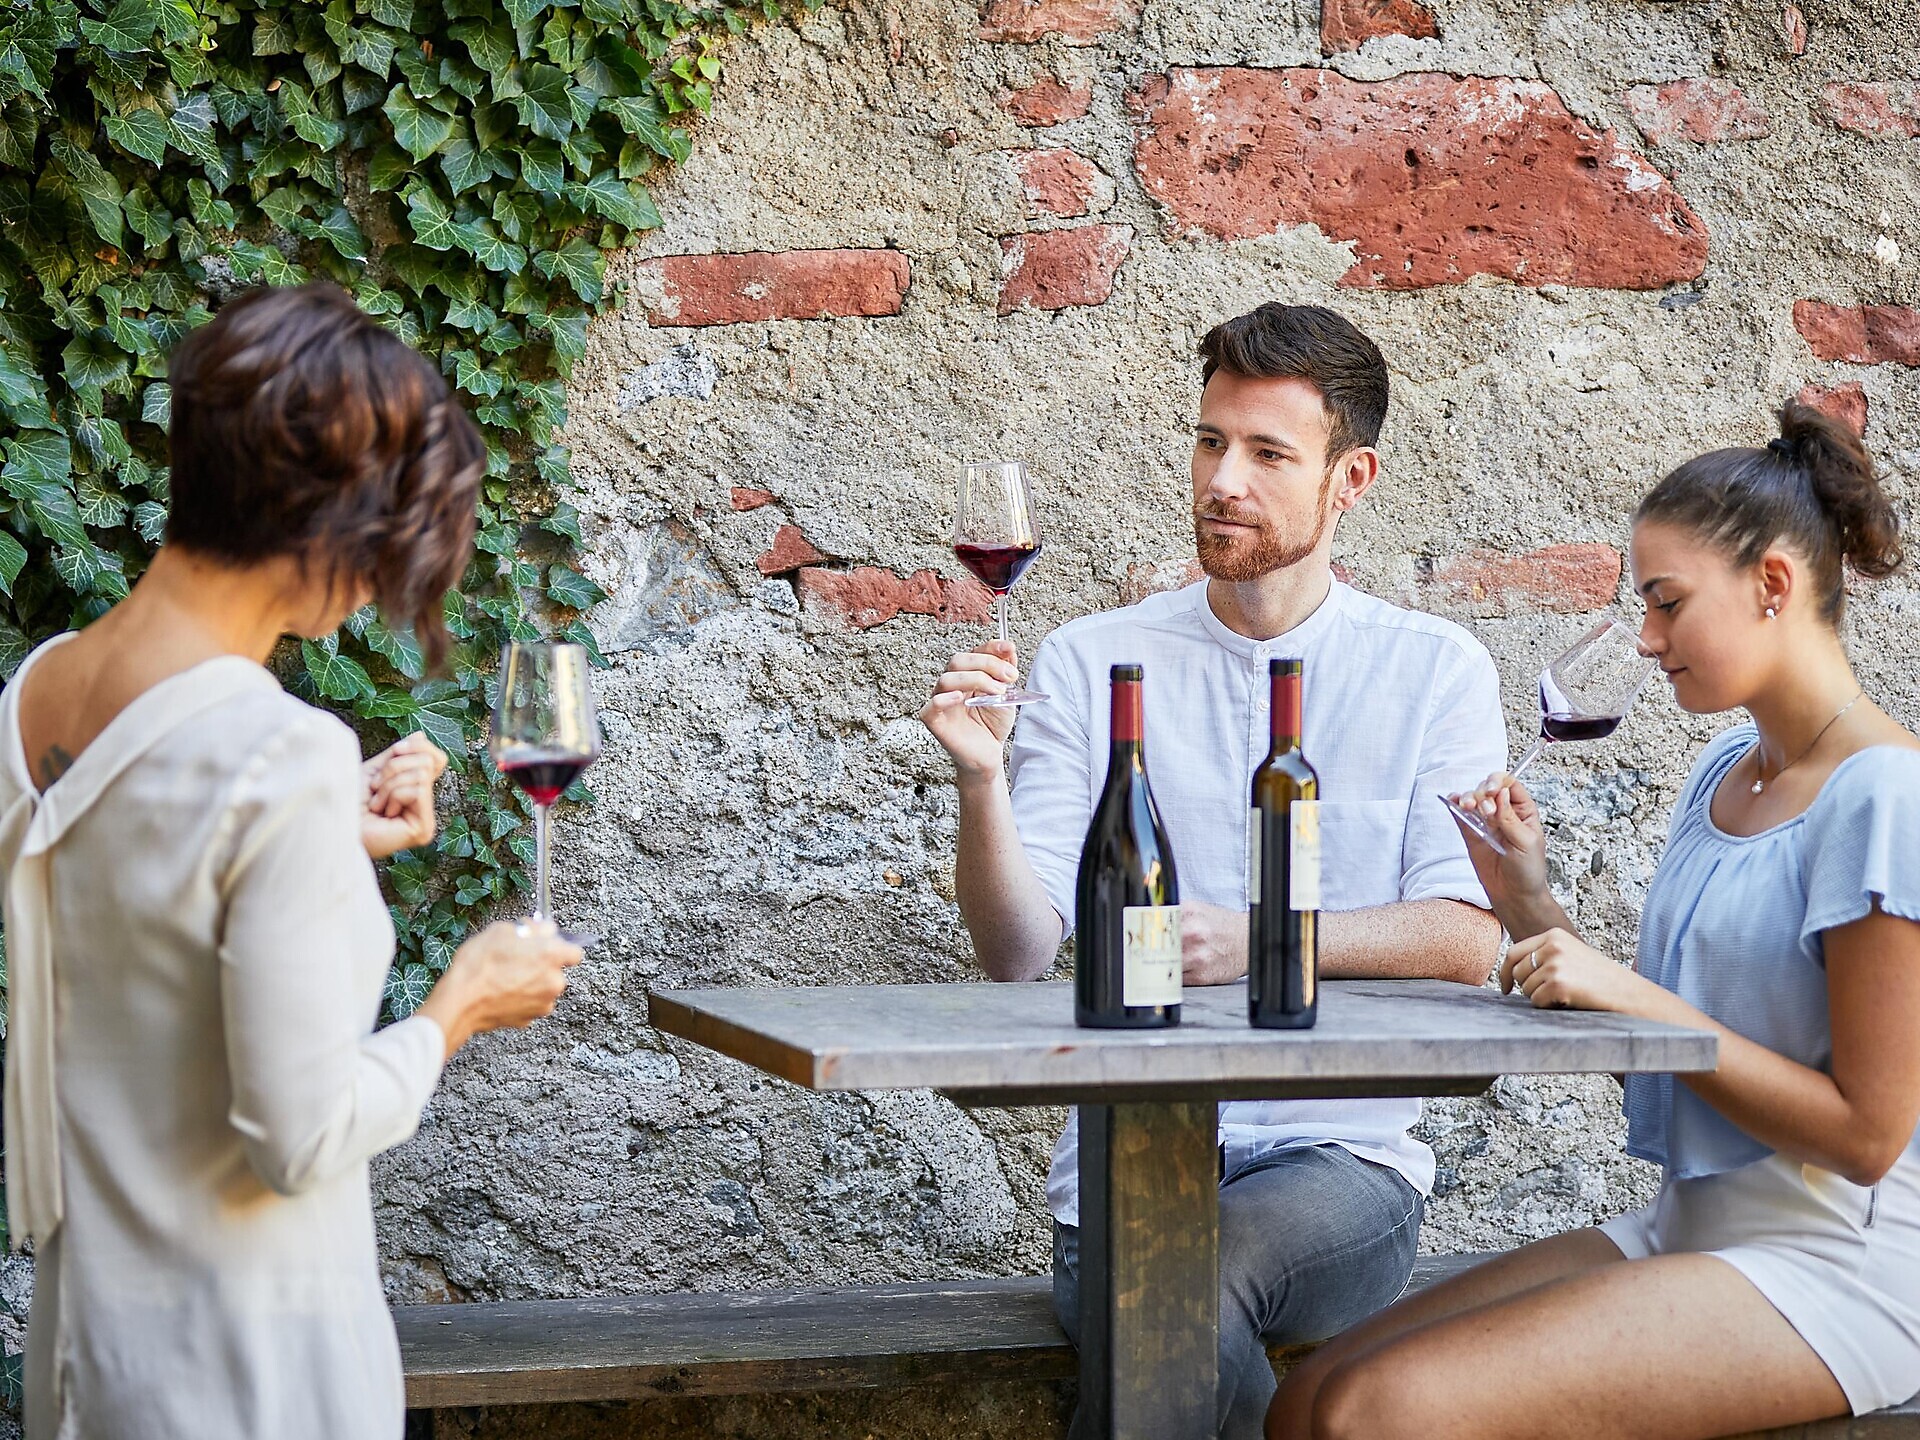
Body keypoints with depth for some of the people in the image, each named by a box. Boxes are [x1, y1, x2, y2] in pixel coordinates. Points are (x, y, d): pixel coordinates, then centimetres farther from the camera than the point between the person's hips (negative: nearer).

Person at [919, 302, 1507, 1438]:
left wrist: (1255, 940, -15)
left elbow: (1465, 939, -2)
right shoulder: (1092, 663, 8)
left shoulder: (1435, 671, 8)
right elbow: (1019, 953, 2)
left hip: (1343, 1147, 0)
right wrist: (982, 783, -15)